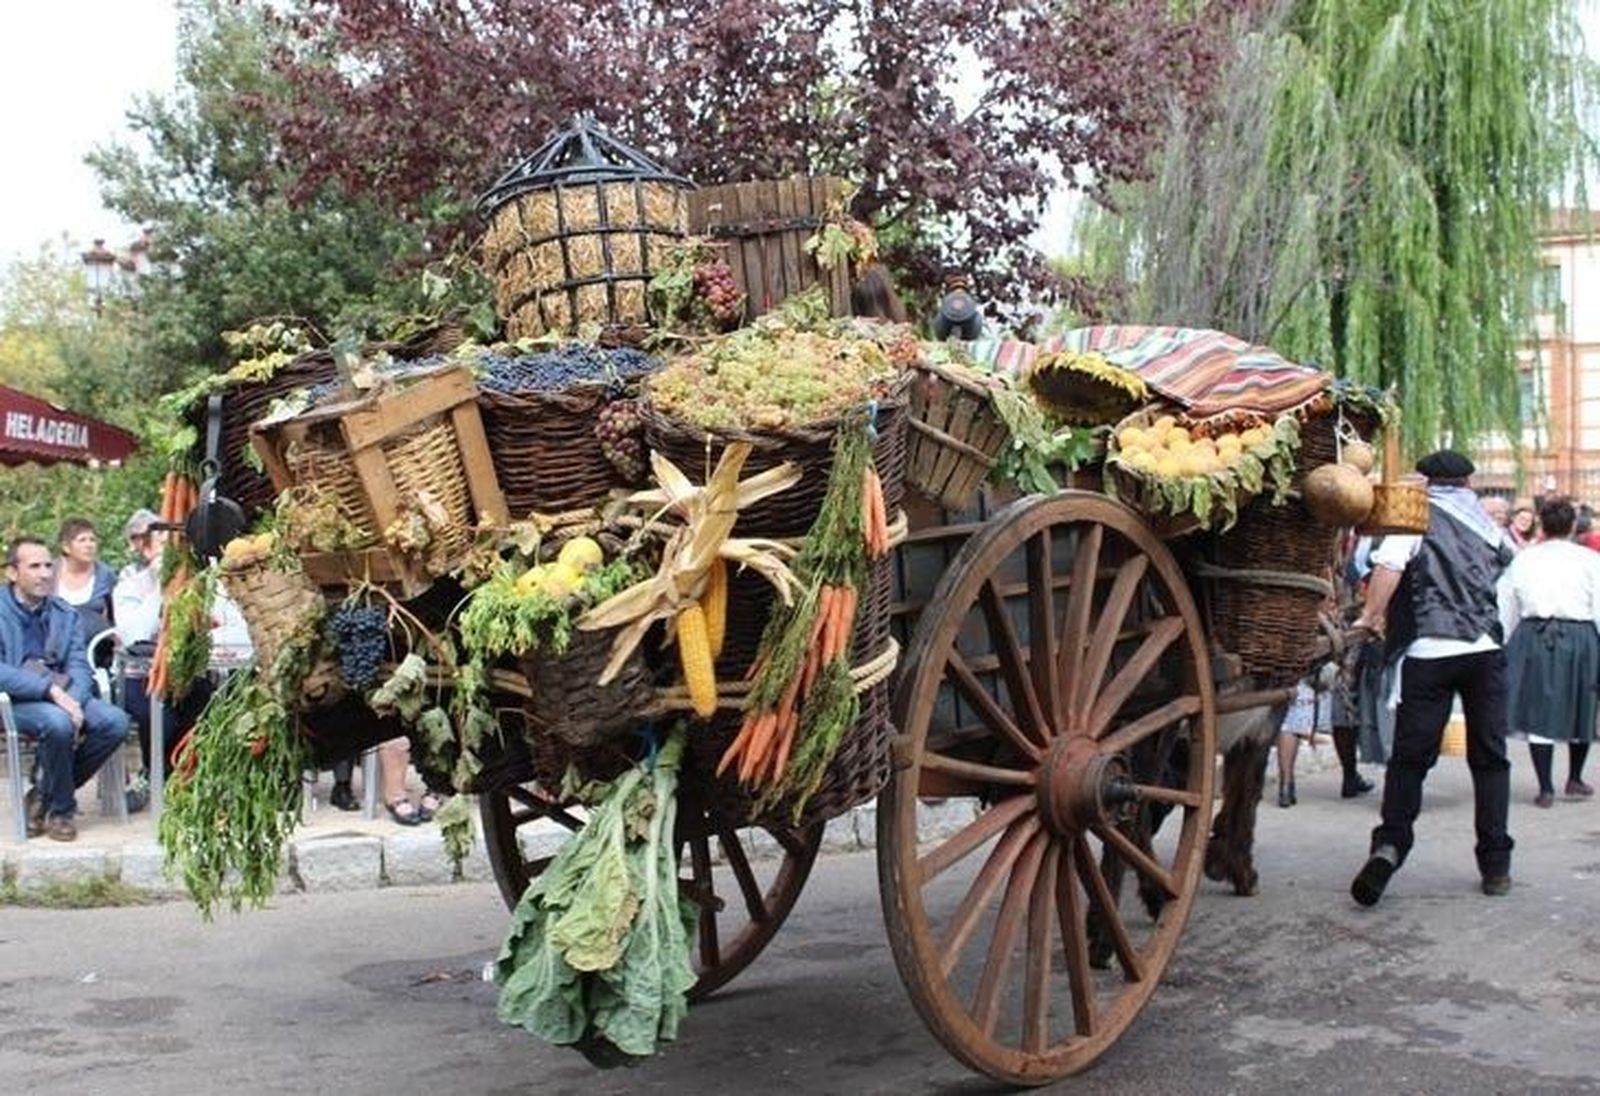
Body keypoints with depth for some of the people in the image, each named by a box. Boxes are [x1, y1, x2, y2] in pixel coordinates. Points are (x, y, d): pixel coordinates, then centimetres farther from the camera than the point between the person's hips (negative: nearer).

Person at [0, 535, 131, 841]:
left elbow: (79, 666, 5)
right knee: (57, 722, -35)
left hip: (61, 697, 5)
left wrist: (74, 702, -17)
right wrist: (50, 689, -26)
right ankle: (60, 810, -10)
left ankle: (44, 796, -2)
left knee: (115, 722, -19)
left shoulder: (64, 613, 13)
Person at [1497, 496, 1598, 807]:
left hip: (1533, 637, 1)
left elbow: (1506, 612, 9)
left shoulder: (1522, 560, 6)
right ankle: (1574, 780, 28)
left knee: (1539, 711, 6)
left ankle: (1546, 788, 5)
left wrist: (1508, 650, 17)